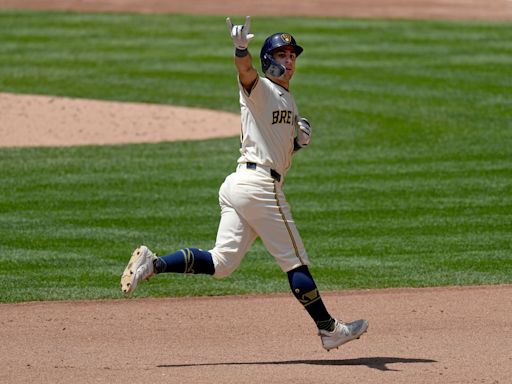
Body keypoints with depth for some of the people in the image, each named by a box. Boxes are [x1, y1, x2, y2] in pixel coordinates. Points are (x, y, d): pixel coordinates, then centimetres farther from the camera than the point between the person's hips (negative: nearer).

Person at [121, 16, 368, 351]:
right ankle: (329, 329, 7)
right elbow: (245, 70, -26)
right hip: (260, 184, -9)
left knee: (221, 263, 3)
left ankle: (153, 264, -4)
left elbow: (282, 147, 26)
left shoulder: (288, 100, 23)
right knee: (295, 260, 0)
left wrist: (299, 140, 2)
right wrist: (241, 48, -49)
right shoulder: (259, 89, -4)